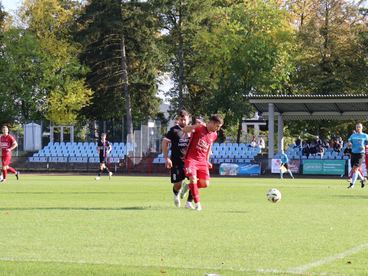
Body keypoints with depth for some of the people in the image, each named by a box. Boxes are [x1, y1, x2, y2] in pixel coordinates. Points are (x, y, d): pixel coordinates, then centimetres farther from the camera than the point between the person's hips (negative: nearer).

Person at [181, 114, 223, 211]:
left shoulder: (214, 135, 7)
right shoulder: (200, 128, -12)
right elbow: (185, 130, -24)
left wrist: (207, 160, 21)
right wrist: (196, 126, -40)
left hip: (202, 160, 6)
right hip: (191, 158, -6)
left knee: (205, 184, -2)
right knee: (193, 179, -20)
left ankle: (188, 187, 26)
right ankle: (197, 203, -8)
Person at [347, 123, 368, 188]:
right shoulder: (353, 135, 12)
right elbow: (349, 143, 10)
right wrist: (349, 144, -13)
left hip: (360, 154, -4)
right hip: (353, 153, 5)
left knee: (355, 168, -15)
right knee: (354, 169, 8)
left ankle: (352, 184, -13)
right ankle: (362, 179, 31)